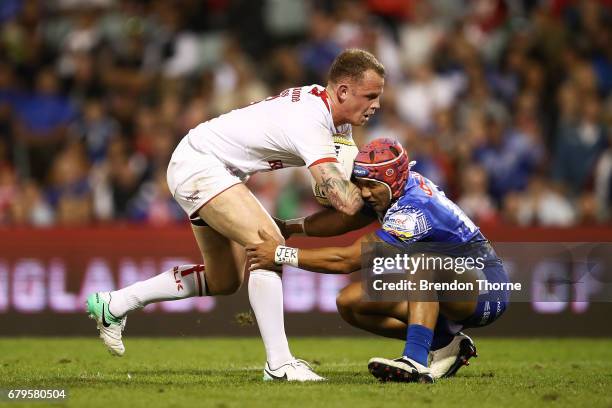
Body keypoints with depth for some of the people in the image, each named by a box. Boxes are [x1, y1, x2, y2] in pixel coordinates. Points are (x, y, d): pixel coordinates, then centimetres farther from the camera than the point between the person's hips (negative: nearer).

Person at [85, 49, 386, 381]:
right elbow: (346, 203, -37)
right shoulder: (311, 123, -30)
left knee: (223, 280, 17)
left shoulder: (330, 109, -1)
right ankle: (279, 364, -21)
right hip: (199, 164, -11)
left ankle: (114, 304, 27)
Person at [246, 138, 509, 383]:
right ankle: (444, 345, 2)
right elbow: (346, 218, 9)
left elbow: (347, 260, -28)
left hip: (487, 292, -9)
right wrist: (290, 228, -3)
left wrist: (283, 255, -24)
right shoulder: (395, 189, -3)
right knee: (350, 303, 0)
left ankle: (416, 363, -46)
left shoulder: (413, 211, -28)